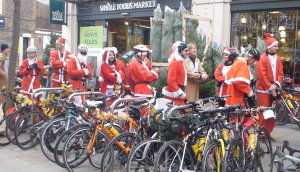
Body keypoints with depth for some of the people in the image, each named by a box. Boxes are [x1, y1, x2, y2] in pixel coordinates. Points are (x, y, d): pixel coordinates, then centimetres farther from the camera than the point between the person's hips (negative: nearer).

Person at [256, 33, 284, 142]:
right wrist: (270, 88, -12)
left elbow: (280, 73, 10)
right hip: (264, 90, -6)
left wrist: (276, 85, -7)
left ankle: (268, 133, 18)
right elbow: (262, 75, -12)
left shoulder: (277, 59, 13)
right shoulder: (262, 58, -7)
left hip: (274, 90, 6)